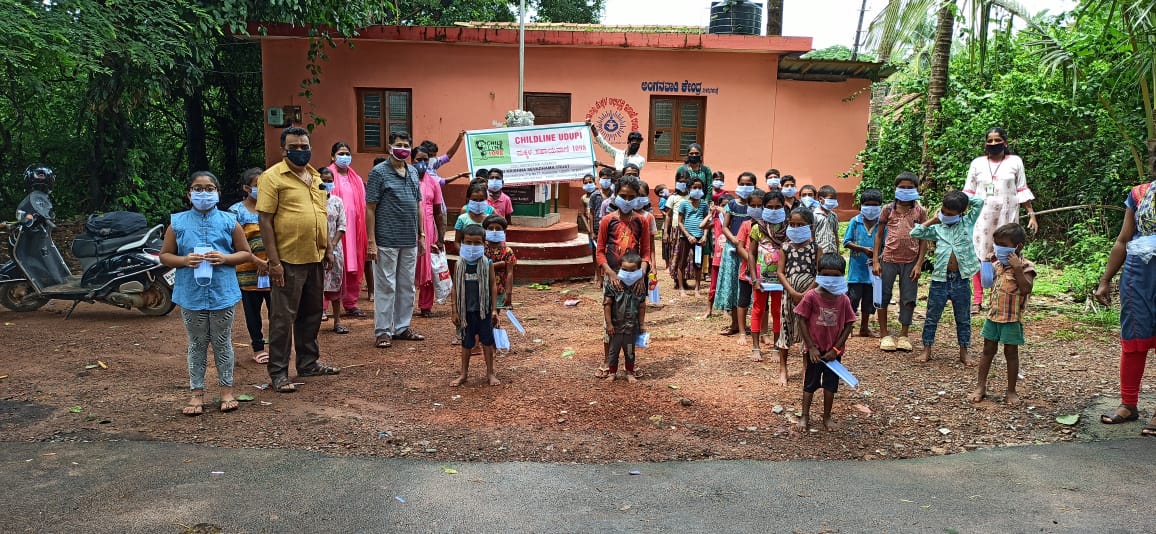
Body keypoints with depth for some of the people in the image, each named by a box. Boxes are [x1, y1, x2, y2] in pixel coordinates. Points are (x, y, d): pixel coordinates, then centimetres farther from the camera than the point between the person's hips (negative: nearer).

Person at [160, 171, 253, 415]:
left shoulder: (228, 221, 0)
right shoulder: (178, 223, 1)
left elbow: (246, 253, 4)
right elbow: (165, 255, 5)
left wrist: (225, 258, -15)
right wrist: (184, 260, -14)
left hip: (223, 293, 0)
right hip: (191, 294, 1)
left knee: (222, 343, 10)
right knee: (197, 344, 10)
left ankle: (227, 390, 21)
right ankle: (197, 393, 19)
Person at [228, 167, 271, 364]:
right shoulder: (236, 211, -2)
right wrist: (257, 262, -15)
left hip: (272, 269, 2)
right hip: (248, 271, -2)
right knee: (253, 310, 8)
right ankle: (258, 347, 19)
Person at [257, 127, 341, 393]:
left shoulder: (315, 177, 13)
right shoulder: (272, 177, -9)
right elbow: (265, 220, -13)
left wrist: (328, 249, 16)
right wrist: (273, 260, -17)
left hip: (315, 258, 7)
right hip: (288, 260, -7)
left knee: (312, 313, 15)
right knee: (283, 317, -1)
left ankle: (308, 363, 28)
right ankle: (278, 373, 7)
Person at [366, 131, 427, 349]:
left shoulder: (413, 172, 13)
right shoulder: (379, 172, -6)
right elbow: (370, 208, -8)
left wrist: (421, 235, 14)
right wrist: (371, 241, -13)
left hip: (410, 241, 6)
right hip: (387, 241, -6)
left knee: (407, 286, 12)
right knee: (386, 287, -1)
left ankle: (402, 327, 23)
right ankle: (382, 331, 7)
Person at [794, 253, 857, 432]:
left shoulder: (843, 299, -8)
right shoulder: (811, 296, -15)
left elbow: (848, 325, -2)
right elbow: (802, 321, -10)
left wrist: (836, 348, -7)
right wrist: (811, 347, -11)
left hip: (834, 351, 2)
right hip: (815, 350, -2)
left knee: (831, 384, 13)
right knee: (810, 384, 11)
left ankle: (827, 417, 28)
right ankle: (805, 416, 24)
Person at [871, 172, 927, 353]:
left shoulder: (920, 212, 3)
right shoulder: (888, 209, 2)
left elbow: (923, 239, 3)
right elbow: (879, 235, 5)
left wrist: (919, 264, -4)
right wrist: (875, 261, -1)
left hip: (910, 261, 0)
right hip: (889, 259, 0)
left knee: (908, 299, 5)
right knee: (884, 296, 4)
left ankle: (903, 336, 17)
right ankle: (884, 334, 16)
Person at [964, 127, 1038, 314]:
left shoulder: (1015, 162, 6)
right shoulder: (977, 163, 8)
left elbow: (1022, 191, 7)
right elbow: (969, 192, 8)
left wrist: (1031, 214, 1)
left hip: (1006, 217, -1)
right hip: (982, 217, 1)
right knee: (979, 256, -2)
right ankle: (977, 300, 2)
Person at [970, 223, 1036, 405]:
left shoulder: (1025, 266, -13)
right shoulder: (998, 263, 8)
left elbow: (1026, 289, -27)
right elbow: (989, 282, 23)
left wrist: (1017, 268, -31)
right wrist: (988, 262, 11)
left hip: (1012, 318, -6)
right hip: (993, 315, 6)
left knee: (1011, 353, 5)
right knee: (988, 350, 10)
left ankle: (1011, 391, 16)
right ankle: (981, 386, 17)